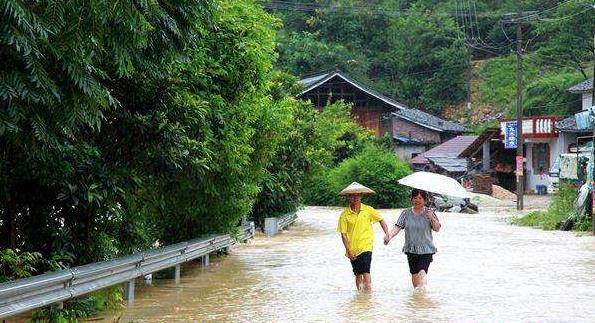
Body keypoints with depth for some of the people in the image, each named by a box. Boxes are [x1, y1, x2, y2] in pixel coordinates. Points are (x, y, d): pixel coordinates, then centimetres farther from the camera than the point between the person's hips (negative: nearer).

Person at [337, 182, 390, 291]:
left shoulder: (368, 210, -1)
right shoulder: (345, 215, -3)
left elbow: (381, 220, 13)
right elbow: (343, 234, -2)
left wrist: (386, 234, 1)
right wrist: (349, 250, -8)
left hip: (366, 247, -2)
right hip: (352, 249, 2)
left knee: (365, 273, -14)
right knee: (358, 275, 11)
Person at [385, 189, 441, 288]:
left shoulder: (429, 212, 0)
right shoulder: (406, 213, 4)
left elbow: (437, 229, -1)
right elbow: (398, 226, -3)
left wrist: (432, 218, -19)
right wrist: (390, 236, -21)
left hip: (426, 249, -3)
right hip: (411, 249, 3)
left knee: (422, 272, -19)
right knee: (414, 273, 8)